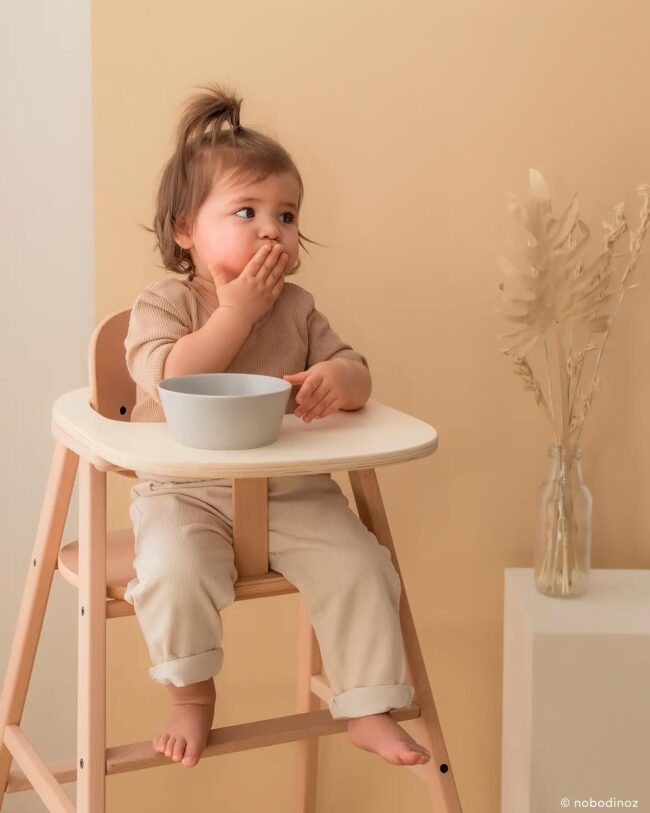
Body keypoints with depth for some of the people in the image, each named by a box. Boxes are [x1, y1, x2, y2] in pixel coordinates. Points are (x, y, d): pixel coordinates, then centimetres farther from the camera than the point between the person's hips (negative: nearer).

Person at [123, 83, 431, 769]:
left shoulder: (297, 308, 7)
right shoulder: (162, 304, -5)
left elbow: (356, 373, 5)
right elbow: (169, 378, -22)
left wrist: (338, 381, -20)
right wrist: (238, 311, -21)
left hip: (291, 492, 3)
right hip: (185, 492, -3)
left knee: (359, 567, -15)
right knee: (172, 570, -29)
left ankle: (368, 710, 0)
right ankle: (191, 695, -2)